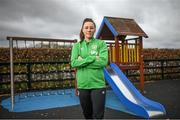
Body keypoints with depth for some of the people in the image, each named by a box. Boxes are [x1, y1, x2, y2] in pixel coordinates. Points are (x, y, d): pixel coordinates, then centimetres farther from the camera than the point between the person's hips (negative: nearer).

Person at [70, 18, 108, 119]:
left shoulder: (101, 43, 1)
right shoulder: (77, 45, 7)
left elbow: (103, 61, -14)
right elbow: (73, 63, -8)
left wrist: (83, 61, -12)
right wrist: (93, 58, -14)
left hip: (98, 85, -2)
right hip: (82, 85, 3)